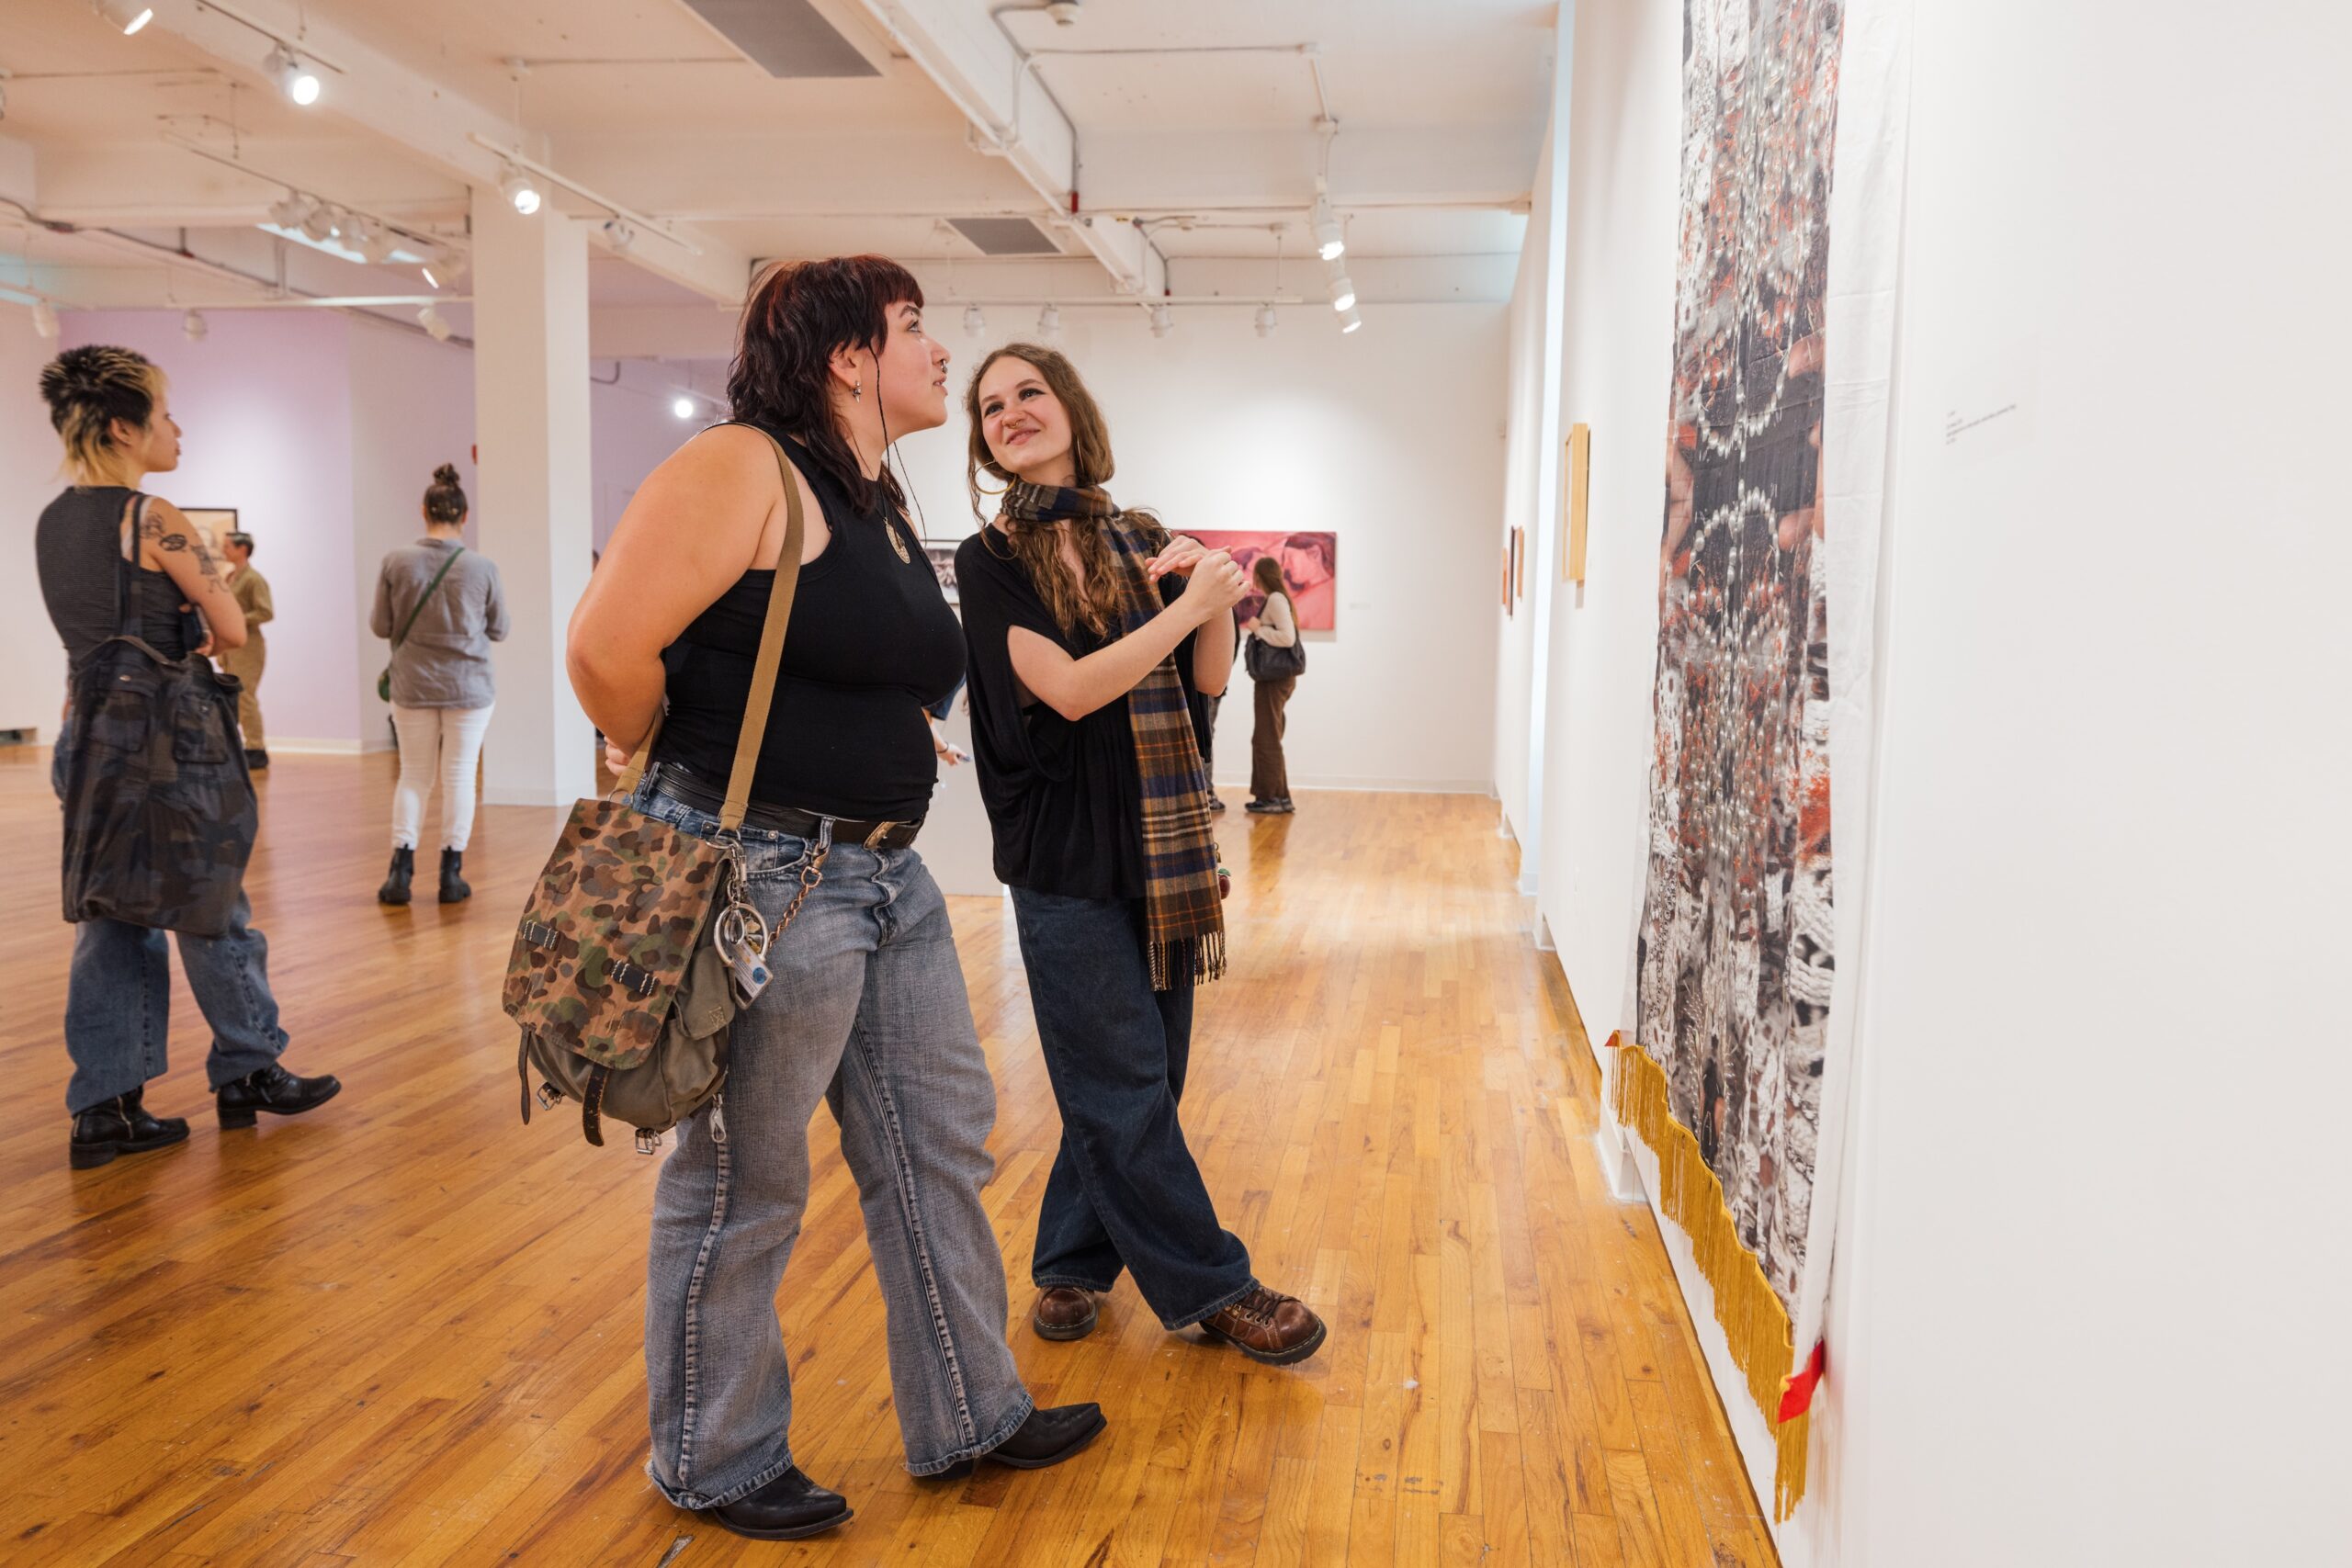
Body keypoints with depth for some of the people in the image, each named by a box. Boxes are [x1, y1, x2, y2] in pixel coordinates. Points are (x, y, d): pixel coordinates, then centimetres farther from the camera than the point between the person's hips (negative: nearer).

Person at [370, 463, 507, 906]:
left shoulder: (396, 562, -7)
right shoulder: (482, 567, -10)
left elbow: (379, 626, -1)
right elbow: (499, 630, 0)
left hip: (413, 685, 1)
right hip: (469, 686, -1)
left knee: (413, 775, 13)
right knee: (459, 777, 7)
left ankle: (400, 872, 8)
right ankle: (451, 875, 12)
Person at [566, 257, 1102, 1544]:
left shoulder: (884, 504, 14)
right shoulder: (743, 470, -15)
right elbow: (607, 648, -18)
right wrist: (685, 779, -4)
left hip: (883, 870, 9)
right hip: (759, 878, -9)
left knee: (937, 1142, 14)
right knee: (741, 1186, 6)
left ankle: (968, 1417, 31)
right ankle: (712, 1465, 27)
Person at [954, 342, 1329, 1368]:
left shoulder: (1143, 540, 9)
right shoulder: (991, 560, -5)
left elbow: (1208, 679, 8)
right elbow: (1069, 688, -17)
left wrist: (1215, 598, -10)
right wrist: (1190, 603, -13)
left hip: (1161, 840, 5)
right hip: (1065, 850, -4)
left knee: (1128, 1078, 11)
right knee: (1125, 1087, 1)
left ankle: (1071, 1263, 29)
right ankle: (1212, 1289, 15)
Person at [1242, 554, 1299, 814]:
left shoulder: (1276, 599, -13)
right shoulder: (1276, 599, 14)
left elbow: (1288, 638, -23)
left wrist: (1258, 628, -13)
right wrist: (1256, 628, 8)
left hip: (1275, 677, -10)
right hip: (1275, 676, 10)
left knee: (1267, 739, -3)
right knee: (1267, 738, 13)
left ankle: (1273, 797, 1)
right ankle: (1278, 796, 17)